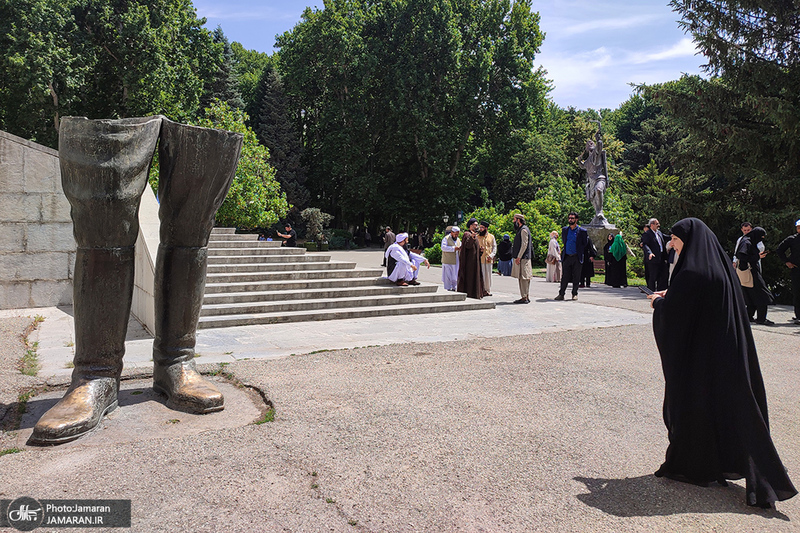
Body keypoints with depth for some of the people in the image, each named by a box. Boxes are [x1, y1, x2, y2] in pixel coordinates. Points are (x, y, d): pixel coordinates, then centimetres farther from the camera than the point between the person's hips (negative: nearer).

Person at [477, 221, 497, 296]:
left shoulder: (491, 237, 10)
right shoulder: (477, 237, 9)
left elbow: (494, 247, 9)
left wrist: (491, 255, -5)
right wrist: (479, 249, -10)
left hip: (488, 259, 1)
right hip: (480, 259, -1)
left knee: (488, 275, 4)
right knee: (481, 275, -4)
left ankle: (488, 291, 11)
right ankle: (481, 290, 0)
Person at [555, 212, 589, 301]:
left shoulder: (582, 231, -1)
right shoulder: (564, 230, 10)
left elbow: (585, 244, 7)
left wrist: (579, 252, 1)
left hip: (576, 257, -2)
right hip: (566, 257, 3)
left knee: (576, 277, 3)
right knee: (564, 277, 2)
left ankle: (575, 294, 14)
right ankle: (561, 294, 5)